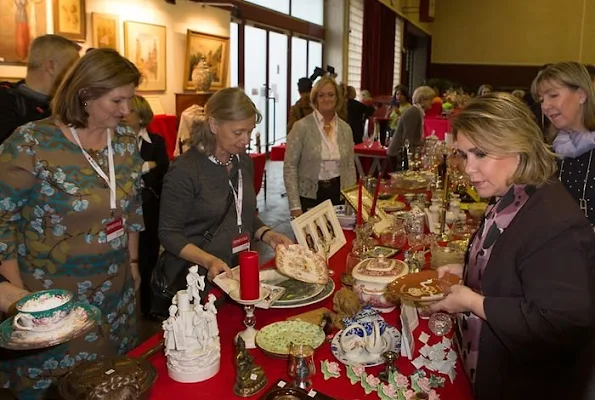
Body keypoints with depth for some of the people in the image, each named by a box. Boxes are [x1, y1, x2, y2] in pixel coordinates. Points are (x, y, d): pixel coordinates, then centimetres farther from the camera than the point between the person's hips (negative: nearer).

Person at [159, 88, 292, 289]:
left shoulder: (243, 161, 5)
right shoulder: (184, 170, -15)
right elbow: (169, 234, -12)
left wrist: (267, 235, 0)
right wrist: (209, 260, -25)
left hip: (240, 271, 5)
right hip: (198, 278, -5)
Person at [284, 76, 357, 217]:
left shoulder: (345, 128, 5)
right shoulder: (302, 126, -8)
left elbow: (350, 166, 11)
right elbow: (290, 166, -10)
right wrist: (295, 205, -15)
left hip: (338, 193, 4)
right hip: (309, 195, -4)